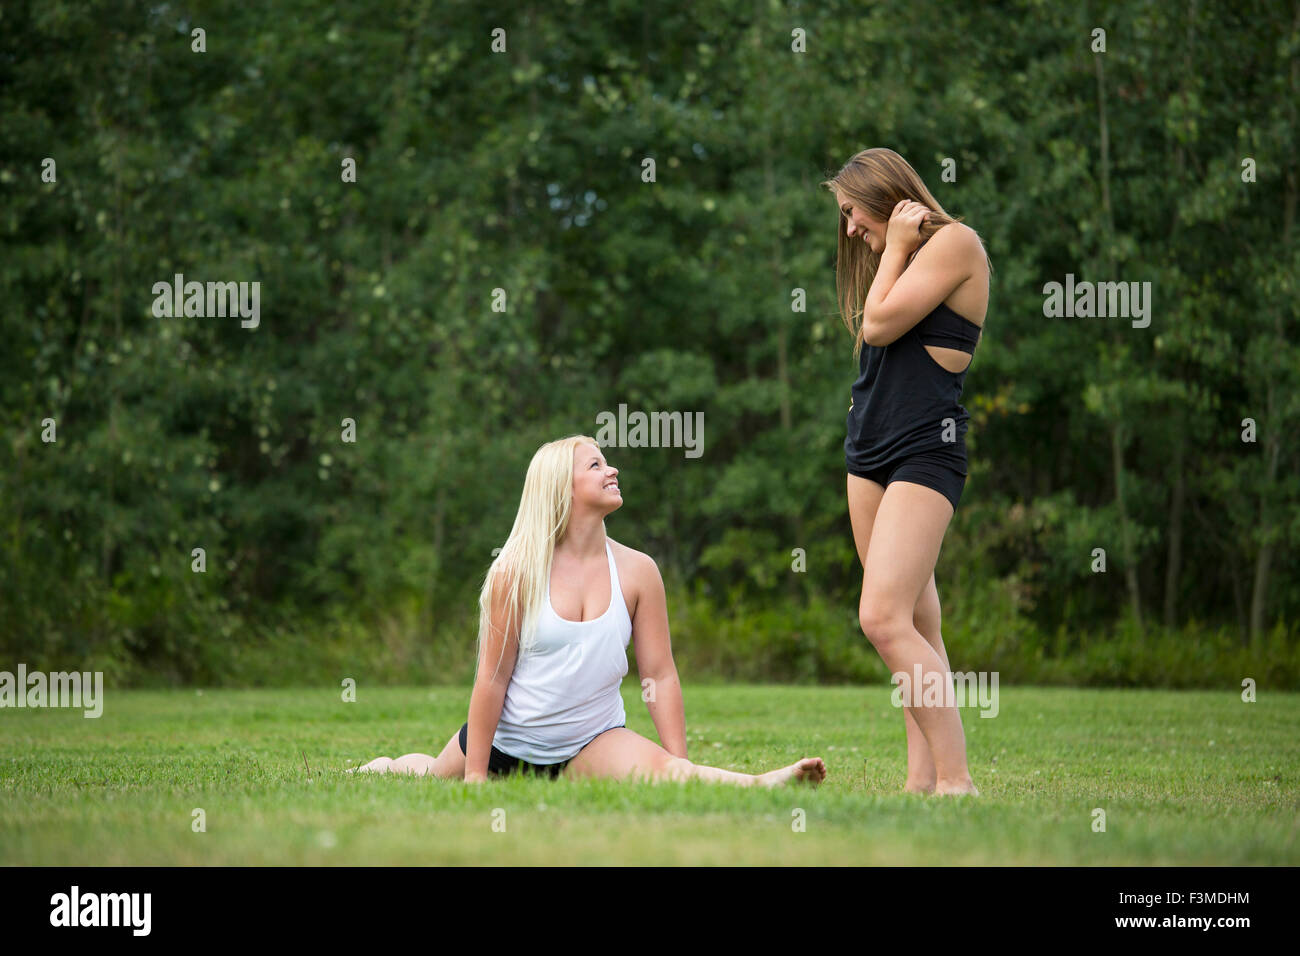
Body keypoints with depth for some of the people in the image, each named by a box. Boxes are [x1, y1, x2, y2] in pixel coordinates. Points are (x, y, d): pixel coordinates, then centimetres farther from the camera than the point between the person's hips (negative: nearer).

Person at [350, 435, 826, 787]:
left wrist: (684, 771, -8)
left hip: (591, 738, 0)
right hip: (508, 736, 0)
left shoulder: (638, 571, -6)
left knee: (665, 773, -31)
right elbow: (493, 676, -10)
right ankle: (385, 767, 50)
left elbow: (660, 676, -3)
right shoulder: (516, 572, -12)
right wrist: (475, 775, -9)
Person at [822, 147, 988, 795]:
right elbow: (873, 336, 13)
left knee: (884, 618, -20)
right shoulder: (898, 260, 20)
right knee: (918, 625, 6)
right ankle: (922, 778, 5)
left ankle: (956, 780, -20)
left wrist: (894, 248, -4)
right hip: (869, 447, 10)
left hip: (925, 446, -10)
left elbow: (880, 325, -12)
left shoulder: (954, 242, -7)